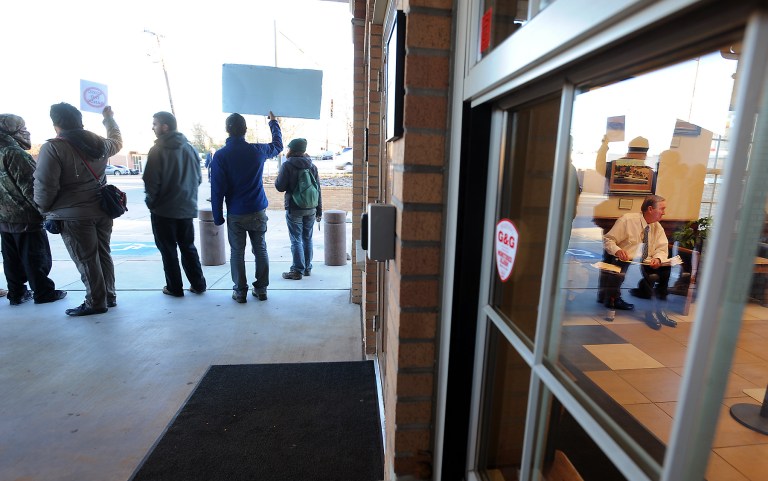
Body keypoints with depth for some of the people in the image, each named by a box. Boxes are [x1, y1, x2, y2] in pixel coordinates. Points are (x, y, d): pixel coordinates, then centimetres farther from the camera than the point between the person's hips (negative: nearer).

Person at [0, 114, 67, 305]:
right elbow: (30, 188, -20)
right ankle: (43, 293, 8)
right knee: (37, 258, 1)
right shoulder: (15, 154, -15)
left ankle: (16, 293, 20)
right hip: (27, 219, -8)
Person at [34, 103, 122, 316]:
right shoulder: (98, 143, 4)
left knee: (86, 260, 2)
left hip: (73, 215, -6)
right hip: (102, 210, 6)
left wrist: (44, 209, 2)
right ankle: (109, 296, 22)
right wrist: (109, 118, 43)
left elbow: (44, 185, -14)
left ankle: (96, 303, 10)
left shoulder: (52, 148, -12)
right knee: (103, 254, 14)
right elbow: (117, 140, 28)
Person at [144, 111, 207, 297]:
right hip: (187, 208, 5)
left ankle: (174, 287, 14)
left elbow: (151, 182, -15)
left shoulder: (157, 150, -12)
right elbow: (199, 178, 7)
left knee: (168, 250, 7)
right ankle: (198, 284, 17)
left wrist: (151, 202, 1)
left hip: (163, 210, -5)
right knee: (188, 247, 15)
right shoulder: (190, 148, 3)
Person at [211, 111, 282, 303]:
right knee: (260, 250, 10)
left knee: (237, 253, 8)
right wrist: (273, 122, 35)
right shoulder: (257, 150, -2)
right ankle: (261, 289, 17)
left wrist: (218, 216, 0)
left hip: (236, 214, -2)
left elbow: (217, 189, -8)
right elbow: (278, 145, 20)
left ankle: (240, 291, 15)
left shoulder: (220, 155, -7)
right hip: (258, 211, 2)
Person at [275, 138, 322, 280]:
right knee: (307, 239, 13)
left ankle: (297, 270, 4)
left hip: (294, 209, -5)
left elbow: (280, 187, -9)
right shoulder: (312, 166, 6)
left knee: (296, 240, 1)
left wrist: (279, 176, 12)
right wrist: (319, 210, 12)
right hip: (311, 209, 5)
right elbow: (318, 189, 7)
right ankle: (307, 268, 21)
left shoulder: (287, 165, -9)